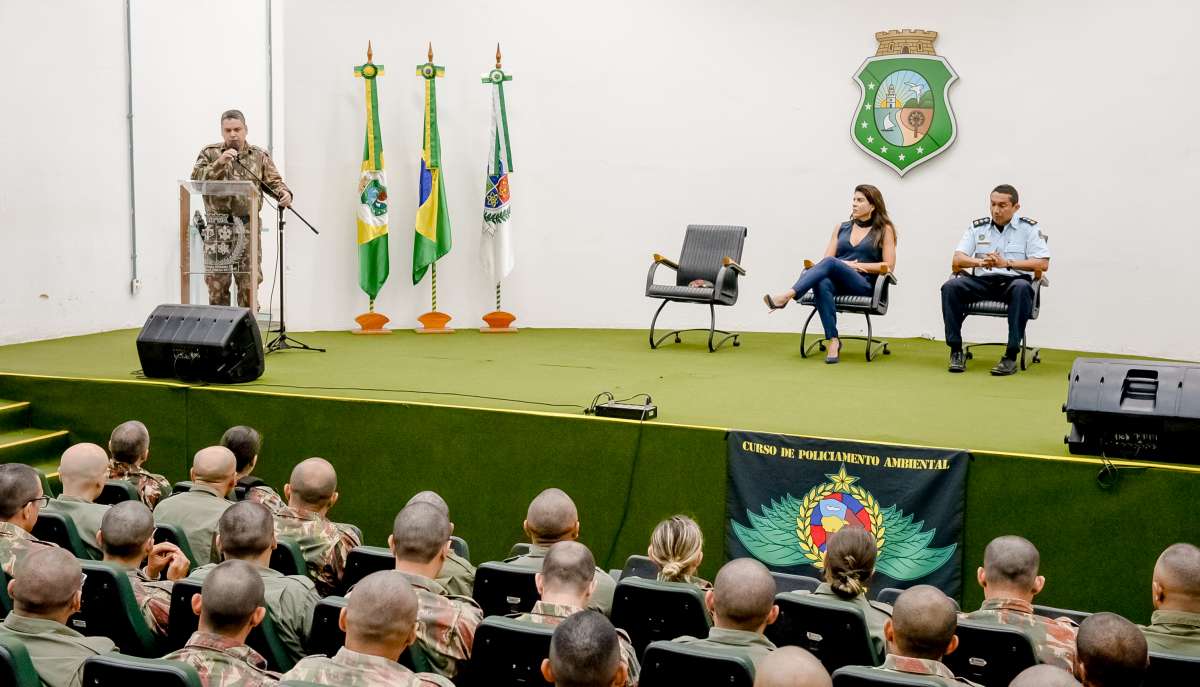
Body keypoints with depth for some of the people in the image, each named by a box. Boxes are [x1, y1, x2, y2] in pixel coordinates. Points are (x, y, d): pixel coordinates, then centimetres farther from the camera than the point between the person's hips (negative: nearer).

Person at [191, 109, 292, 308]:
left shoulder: (260, 156, 10)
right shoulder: (210, 153, 7)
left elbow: (274, 182, 5)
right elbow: (196, 179, -5)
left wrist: (284, 193, -17)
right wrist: (219, 163, -17)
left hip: (248, 227, 1)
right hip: (217, 227, -1)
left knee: (249, 284, 1)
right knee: (217, 284, 3)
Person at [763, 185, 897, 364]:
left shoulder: (884, 229, 12)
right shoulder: (841, 228, 22)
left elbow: (888, 267, 4)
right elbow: (826, 259, 15)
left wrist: (857, 265, -4)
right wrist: (845, 264, -5)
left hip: (864, 284, -3)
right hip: (837, 282, 3)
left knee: (830, 263, -35)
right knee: (822, 284, -37)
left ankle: (787, 296, -48)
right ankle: (832, 341, -41)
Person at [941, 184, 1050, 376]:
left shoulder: (1029, 228, 4)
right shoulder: (977, 227, 12)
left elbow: (1043, 264, -6)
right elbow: (957, 260, 4)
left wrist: (1007, 263, -17)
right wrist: (980, 262, -19)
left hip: (1012, 281, -3)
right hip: (982, 281, 3)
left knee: (1022, 288, -38)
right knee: (950, 287, -24)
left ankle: (1011, 356, -32)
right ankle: (956, 351, -17)